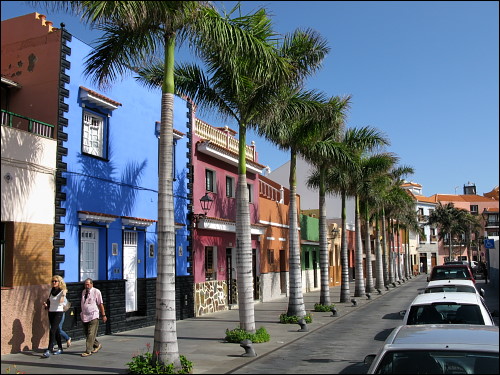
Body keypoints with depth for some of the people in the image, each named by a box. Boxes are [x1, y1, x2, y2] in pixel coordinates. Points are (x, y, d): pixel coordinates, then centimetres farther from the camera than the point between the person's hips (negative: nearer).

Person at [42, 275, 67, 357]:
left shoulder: (62, 291, -10)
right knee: (56, 331, 13)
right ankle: (60, 349, 23)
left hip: (58, 312, -7)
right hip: (51, 312, 7)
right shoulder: (52, 290, 9)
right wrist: (46, 304, 4)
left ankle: (49, 350, -16)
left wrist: (63, 295, -40)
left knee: (52, 331, -15)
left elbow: (62, 301, -26)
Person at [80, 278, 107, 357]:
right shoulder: (83, 292, 10)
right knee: (86, 333, 12)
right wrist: (82, 313, 20)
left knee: (91, 334, -7)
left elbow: (100, 304, -7)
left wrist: (103, 315, -7)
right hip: (84, 316, 7)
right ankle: (97, 345, 30)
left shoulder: (96, 292, -8)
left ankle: (88, 351, -1)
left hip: (93, 316, -7)